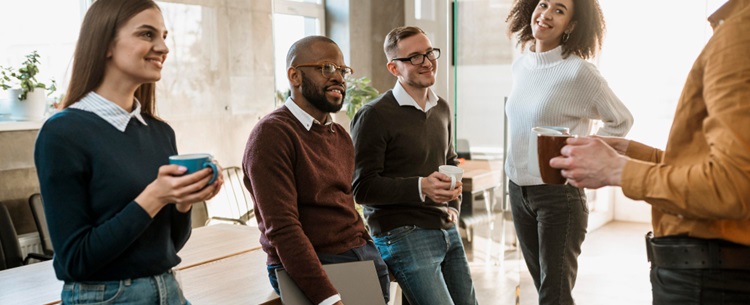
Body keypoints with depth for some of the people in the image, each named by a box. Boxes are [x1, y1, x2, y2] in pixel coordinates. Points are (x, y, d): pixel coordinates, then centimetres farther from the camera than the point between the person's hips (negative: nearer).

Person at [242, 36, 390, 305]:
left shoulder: (340, 135, 14)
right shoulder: (272, 134, -11)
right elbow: (282, 229, -19)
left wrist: (372, 253, 4)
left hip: (363, 259, 8)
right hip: (308, 270, -7)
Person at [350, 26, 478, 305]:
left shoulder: (442, 108, 12)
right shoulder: (374, 116, -12)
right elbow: (362, 187, -14)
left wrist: (453, 206, 10)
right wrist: (420, 188, -24)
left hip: (446, 229, 8)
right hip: (402, 235, -7)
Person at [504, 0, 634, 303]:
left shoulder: (579, 71, -14)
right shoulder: (520, 66, 5)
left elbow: (621, 121, -3)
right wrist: (519, 159, 12)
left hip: (558, 191, -6)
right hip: (517, 189, 6)